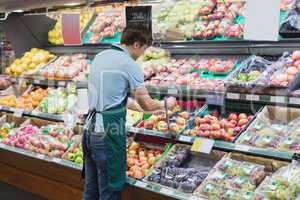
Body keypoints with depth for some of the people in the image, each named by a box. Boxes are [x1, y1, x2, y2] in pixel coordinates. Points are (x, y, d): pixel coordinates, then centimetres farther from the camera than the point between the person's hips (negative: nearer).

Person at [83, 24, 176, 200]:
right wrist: (166, 104, 12)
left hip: (90, 128, 8)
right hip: (109, 131, -8)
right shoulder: (130, 65, -11)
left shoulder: (100, 56, 11)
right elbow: (147, 105, -8)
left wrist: (134, 105, 27)